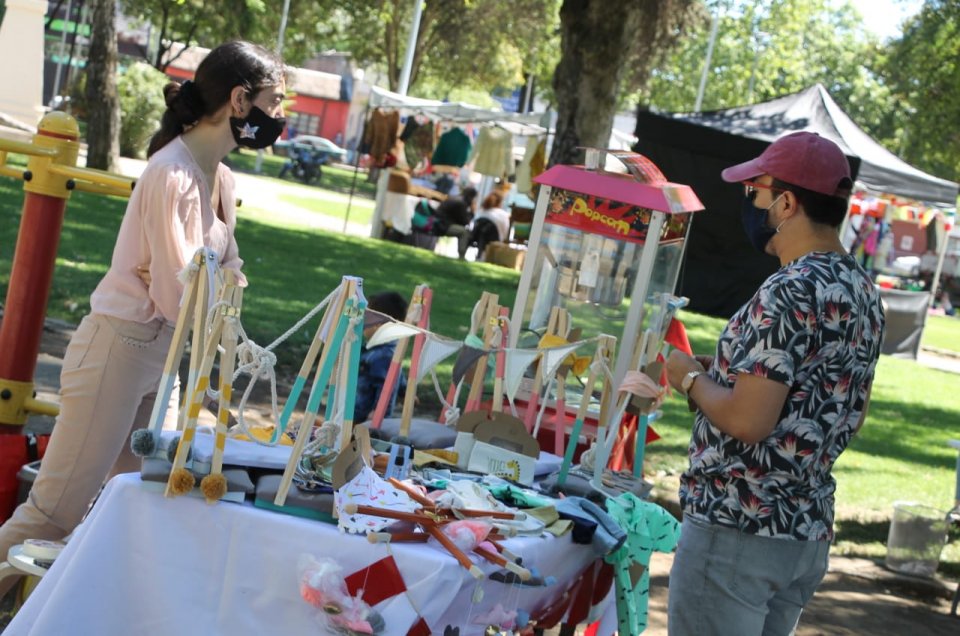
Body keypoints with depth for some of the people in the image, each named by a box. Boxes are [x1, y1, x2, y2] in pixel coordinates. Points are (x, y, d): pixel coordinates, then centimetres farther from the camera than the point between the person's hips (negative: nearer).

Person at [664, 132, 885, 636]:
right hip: (810, 530, 9)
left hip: (736, 528, -9)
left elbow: (748, 421, -25)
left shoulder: (790, 292, -20)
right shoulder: (862, 290, 9)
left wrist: (693, 378, -6)